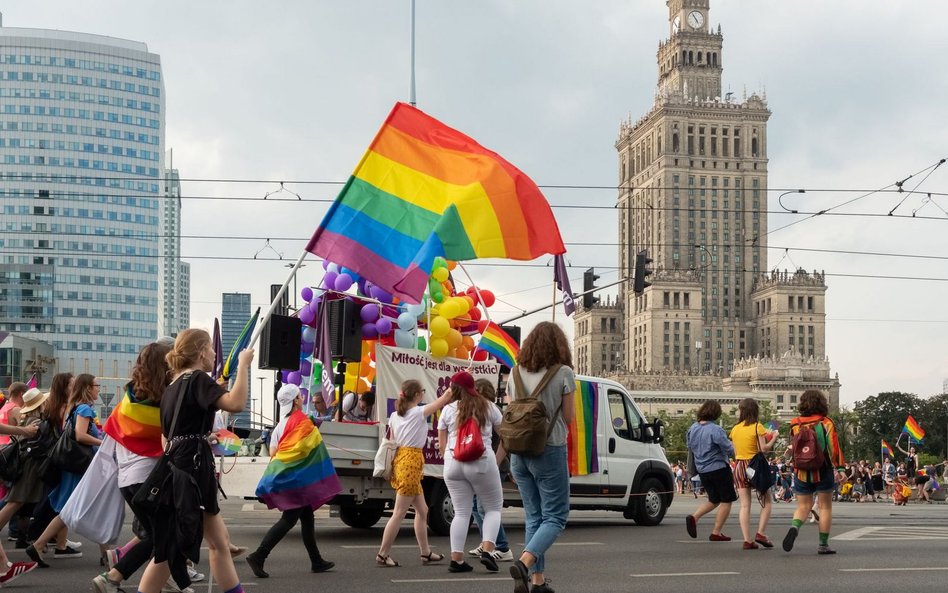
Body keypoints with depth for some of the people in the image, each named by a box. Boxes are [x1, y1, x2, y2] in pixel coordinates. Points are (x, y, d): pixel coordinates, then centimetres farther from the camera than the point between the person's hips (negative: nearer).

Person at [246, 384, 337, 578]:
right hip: (297, 477, -9)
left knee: (307, 517, 14)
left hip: (283, 476, 9)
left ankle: (316, 561, 20)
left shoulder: (281, 424, 11)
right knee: (289, 519, -8)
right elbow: (312, 447, -16)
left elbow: (273, 452, 10)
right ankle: (258, 556, -15)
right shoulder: (302, 421, -13)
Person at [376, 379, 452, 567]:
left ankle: (425, 552, 19)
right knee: (399, 513, -5)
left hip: (400, 459, 8)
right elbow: (444, 398, -5)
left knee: (422, 510, 15)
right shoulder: (419, 412, -7)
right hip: (412, 461, -8)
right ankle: (383, 554, -3)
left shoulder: (395, 416, 12)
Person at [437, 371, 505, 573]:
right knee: (493, 508, 12)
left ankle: (457, 559, 4)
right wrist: (497, 460, 13)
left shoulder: (448, 409, 8)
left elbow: (442, 445, 8)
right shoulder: (488, 407, 7)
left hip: (453, 464, 2)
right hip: (482, 463, -2)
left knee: (461, 512, 9)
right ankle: (487, 550, -7)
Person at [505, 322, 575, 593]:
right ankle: (524, 563, -20)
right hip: (550, 451, -5)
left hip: (519, 451, 5)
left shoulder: (516, 373, 6)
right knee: (555, 517, 2)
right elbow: (569, 417, -4)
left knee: (533, 516, 14)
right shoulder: (563, 373, -8)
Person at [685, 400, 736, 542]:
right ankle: (716, 532, 3)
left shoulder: (693, 428, 3)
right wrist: (732, 446, 4)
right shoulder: (715, 430, -20)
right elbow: (729, 450, -18)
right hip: (719, 468, -7)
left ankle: (694, 517, -2)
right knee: (726, 500, 6)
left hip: (702, 470, 7)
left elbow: (690, 446, 16)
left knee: (714, 500, 20)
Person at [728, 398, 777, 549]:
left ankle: (747, 540, -3)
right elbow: (763, 448, -13)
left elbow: (735, 453, 11)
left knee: (745, 505, 3)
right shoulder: (757, 427, -8)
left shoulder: (735, 429, 7)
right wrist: (773, 438, 3)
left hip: (739, 466, 4)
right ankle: (760, 533, -4)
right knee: (767, 501, 9)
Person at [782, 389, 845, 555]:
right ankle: (823, 545, 7)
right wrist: (840, 467, -5)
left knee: (803, 506, 10)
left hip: (801, 471, 2)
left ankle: (794, 527, -21)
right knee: (825, 506, 8)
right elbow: (834, 448, -9)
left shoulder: (795, 425, 2)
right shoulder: (826, 423, -6)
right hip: (823, 471, -2)